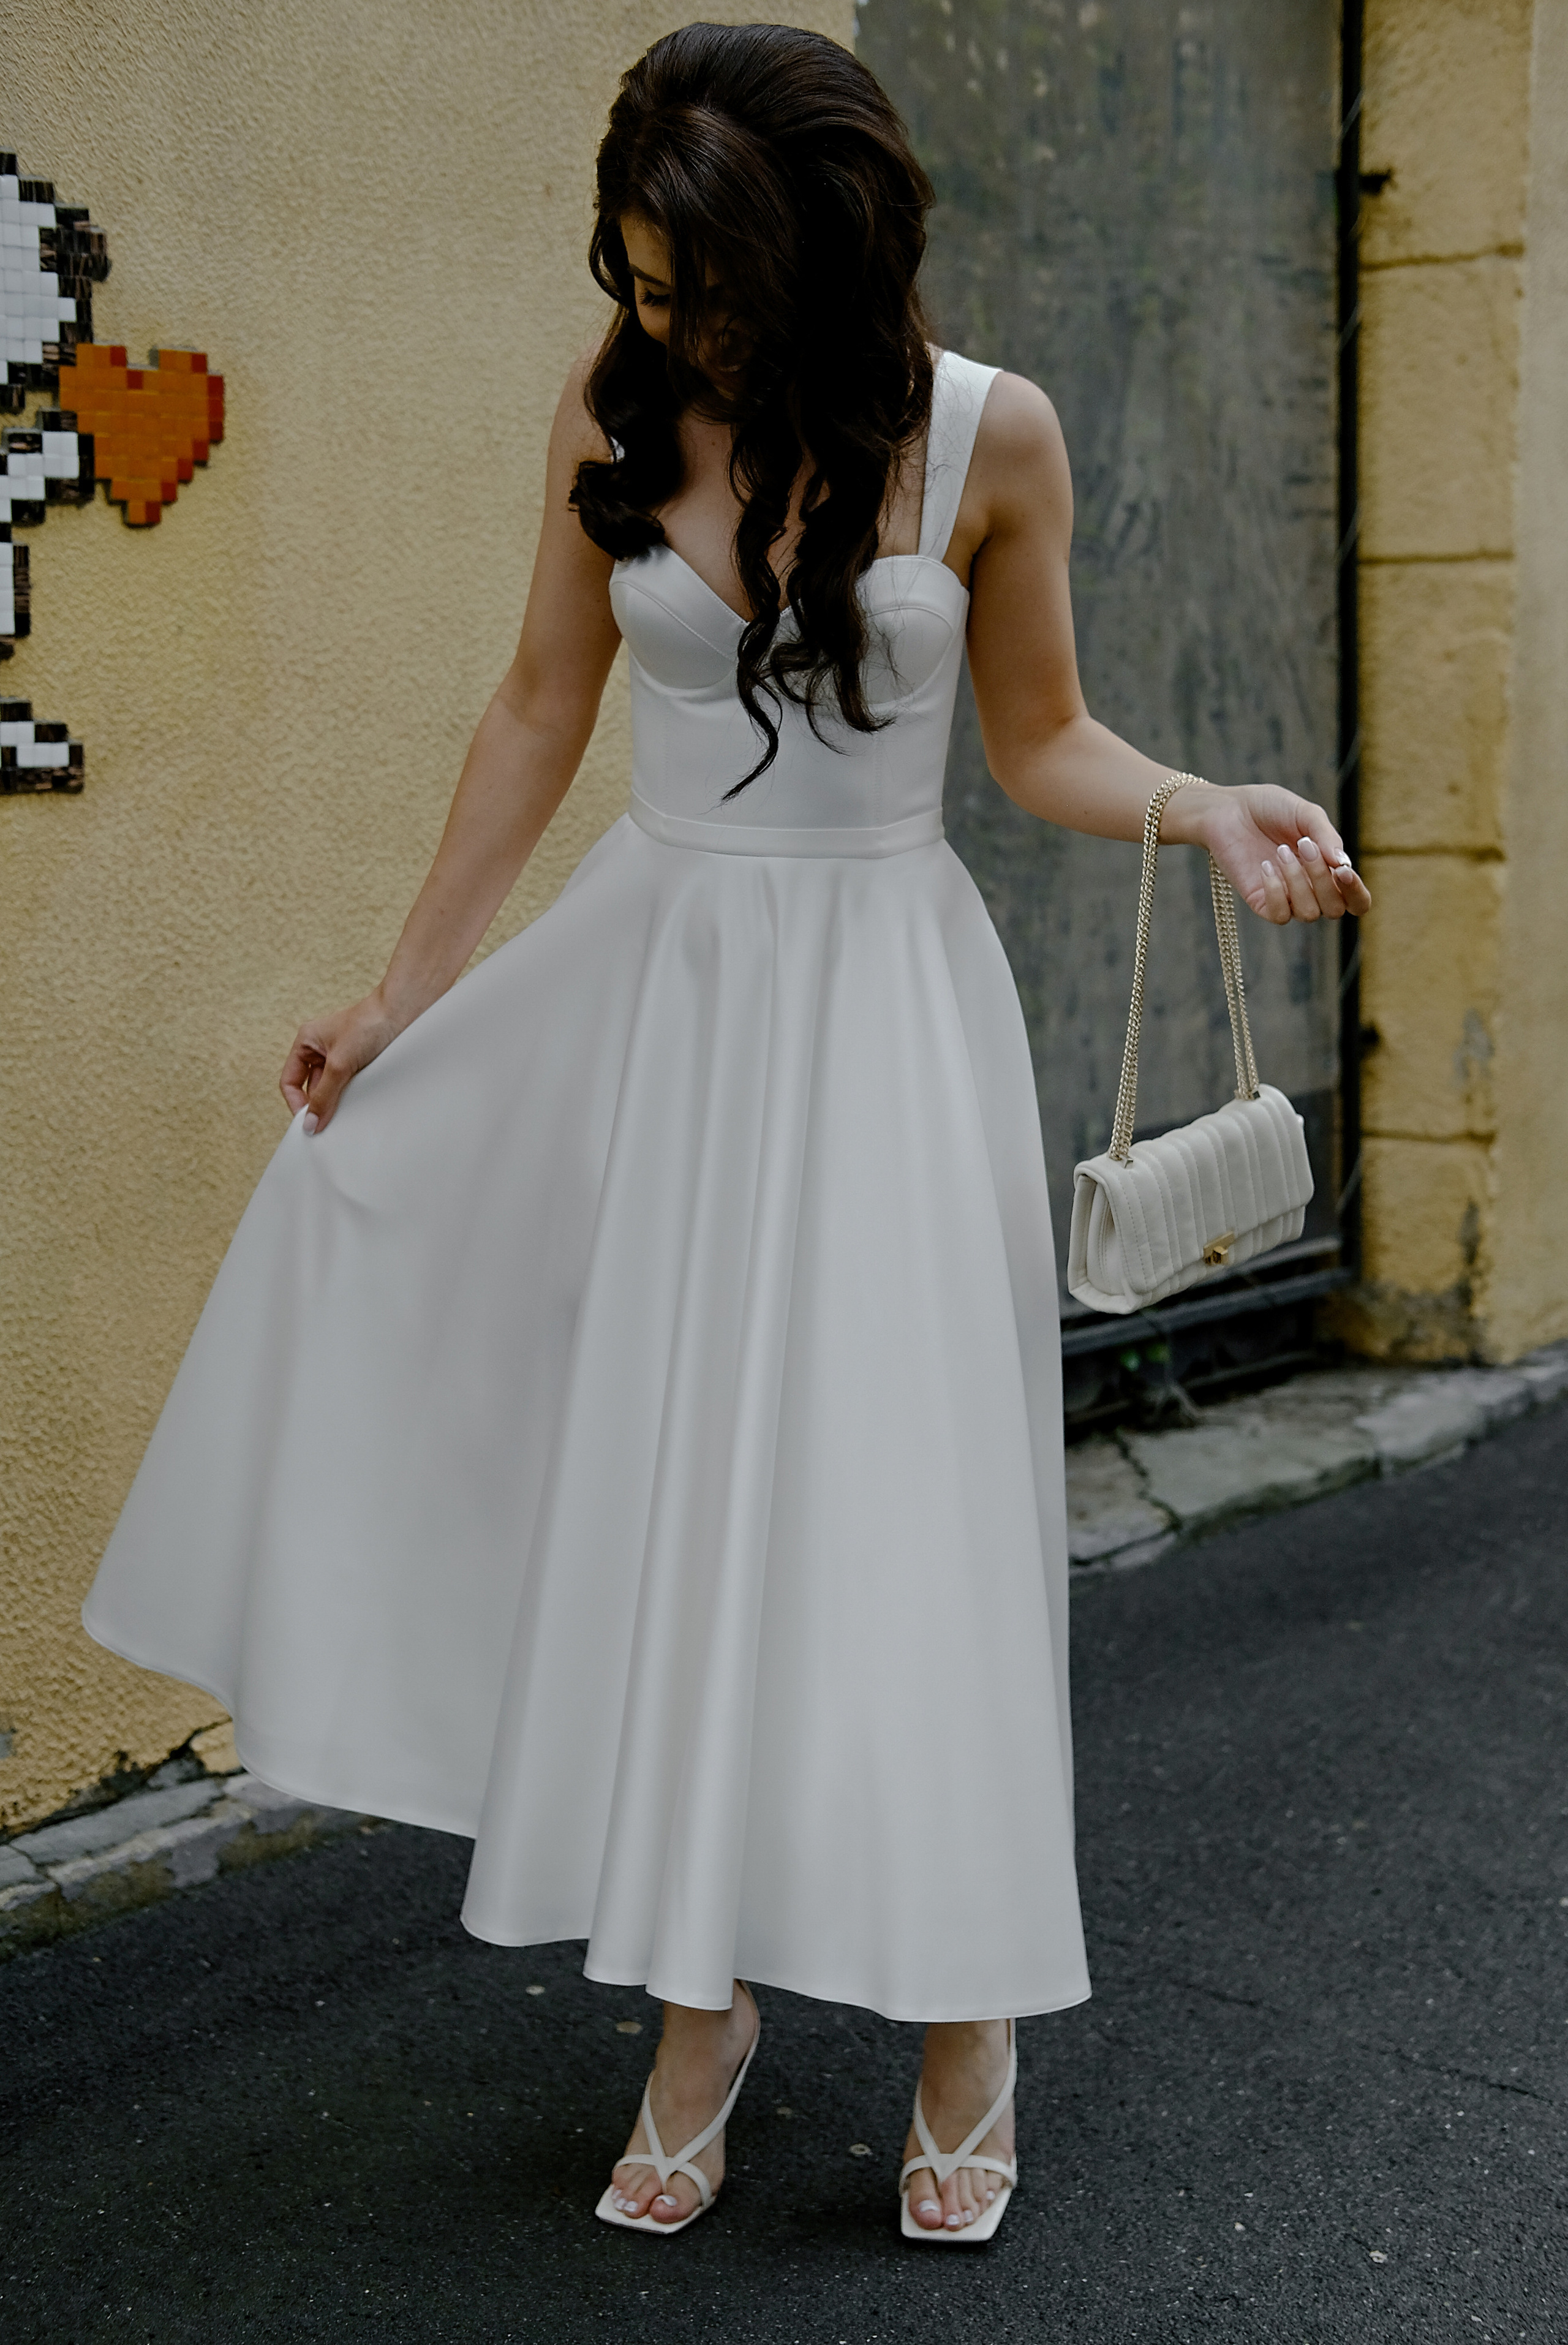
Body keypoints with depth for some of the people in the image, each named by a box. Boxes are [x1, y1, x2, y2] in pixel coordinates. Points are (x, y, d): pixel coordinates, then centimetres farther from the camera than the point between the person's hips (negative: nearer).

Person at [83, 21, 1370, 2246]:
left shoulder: (988, 436, -6)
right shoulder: (615, 411, 0)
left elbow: (1040, 740, 4)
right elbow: (543, 710, 8)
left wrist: (1205, 807, -16)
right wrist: (403, 990, 11)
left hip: (884, 999, -2)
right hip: (656, 978, 3)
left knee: (891, 1496, -2)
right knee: (658, 1499, 4)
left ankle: (968, 2021, 15)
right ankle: (702, 2008, 19)